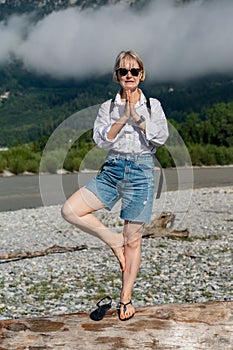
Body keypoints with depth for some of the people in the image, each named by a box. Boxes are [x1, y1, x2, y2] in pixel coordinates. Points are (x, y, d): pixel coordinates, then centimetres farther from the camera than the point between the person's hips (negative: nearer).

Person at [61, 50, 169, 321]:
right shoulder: (108, 107, 10)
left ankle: (125, 298, 15)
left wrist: (136, 116, -8)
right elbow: (101, 140, -3)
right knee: (70, 210, -17)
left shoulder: (152, 105, 8)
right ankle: (113, 240, 2)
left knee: (133, 240, 1)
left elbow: (161, 137, -5)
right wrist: (123, 118, -12)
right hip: (113, 169, 2)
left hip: (141, 171, -2)